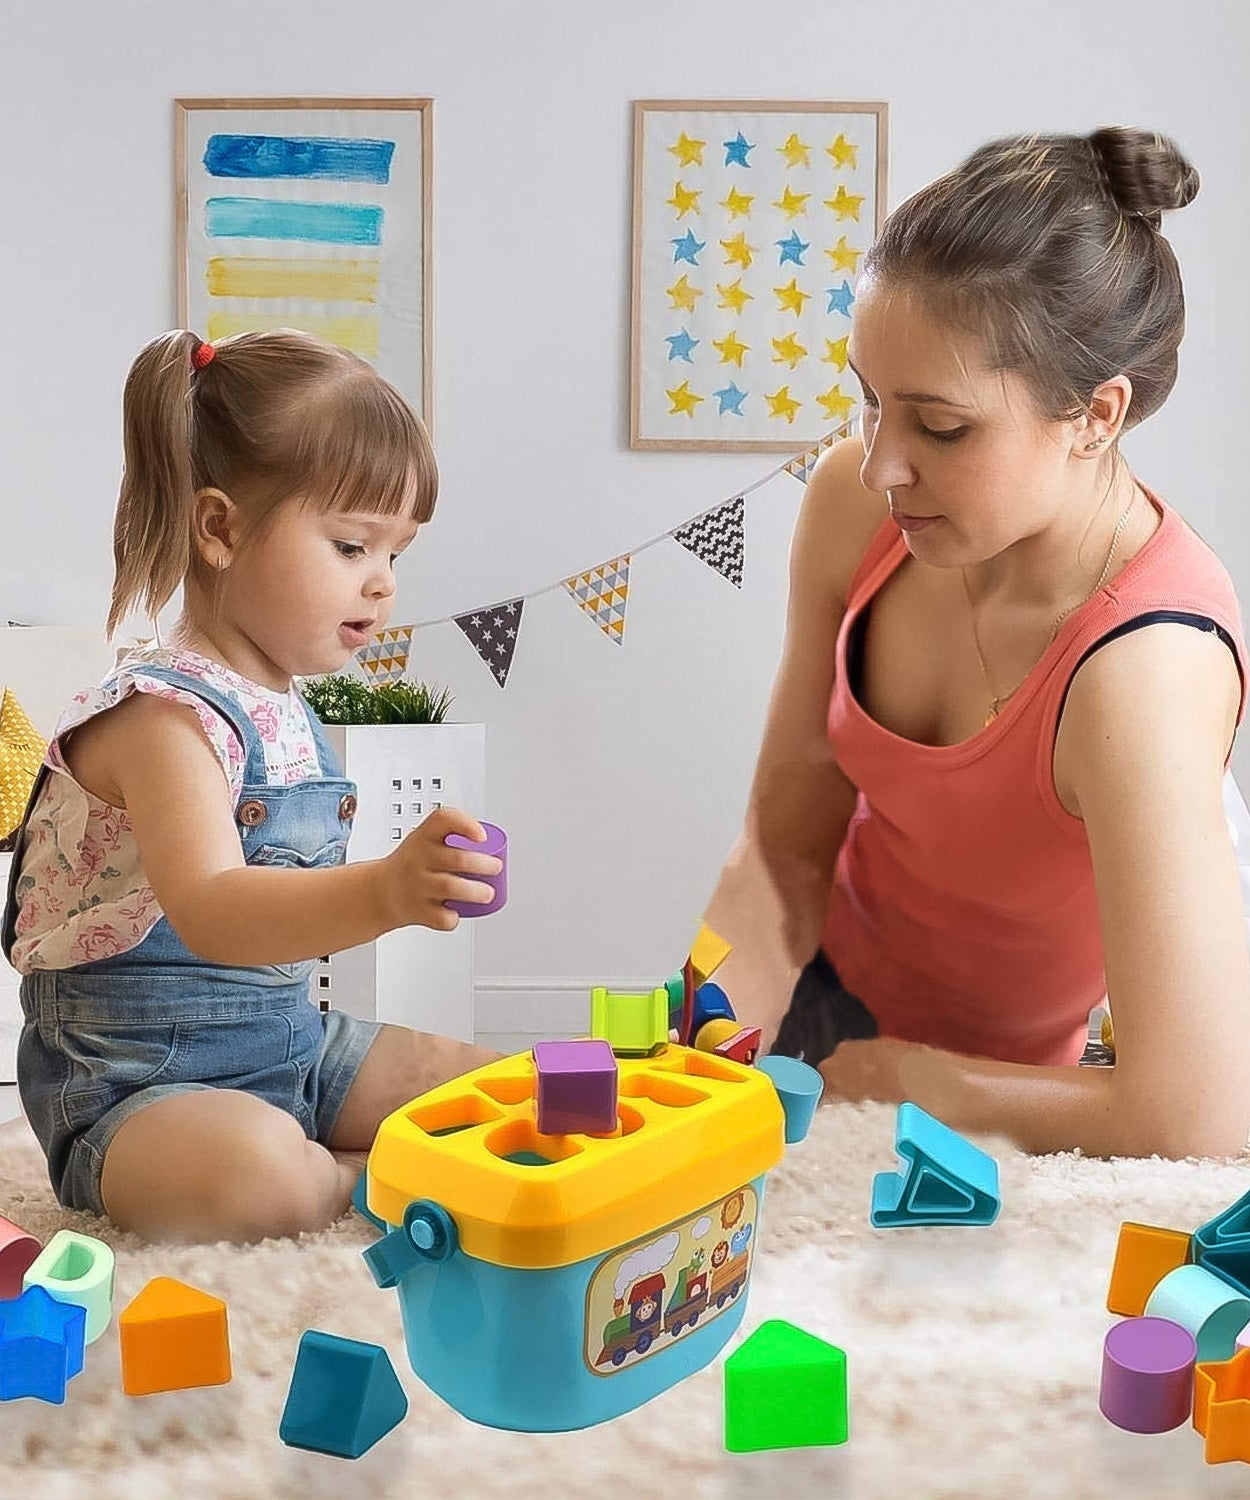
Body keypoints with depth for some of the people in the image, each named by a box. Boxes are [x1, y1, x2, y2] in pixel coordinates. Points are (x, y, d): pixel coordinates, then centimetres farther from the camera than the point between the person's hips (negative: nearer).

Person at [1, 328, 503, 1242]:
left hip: (290, 1041, 8)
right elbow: (207, 913, -38)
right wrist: (379, 894, -52)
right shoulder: (164, 713, -21)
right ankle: (361, 1179, -9)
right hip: (136, 1082, -8)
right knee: (252, 1174, -38)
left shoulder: (288, 709, 8)